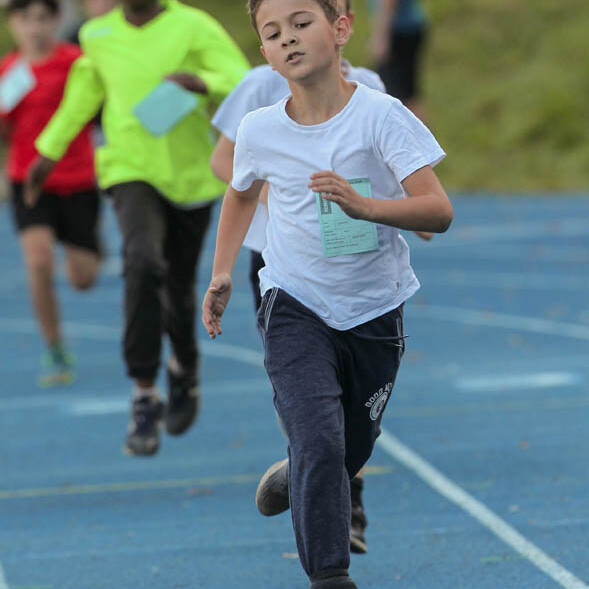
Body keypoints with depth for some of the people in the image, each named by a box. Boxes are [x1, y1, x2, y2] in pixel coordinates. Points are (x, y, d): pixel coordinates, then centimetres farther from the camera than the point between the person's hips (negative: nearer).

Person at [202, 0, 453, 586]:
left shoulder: (380, 115, -17)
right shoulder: (259, 130, -9)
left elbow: (439, 211, -25)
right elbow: (241, 193, 16)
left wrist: (363, 205, -41)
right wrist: (221, 275, 8)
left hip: (375, 309, 1)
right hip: (295, 305, 0)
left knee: (352, 450, 16)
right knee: (319, 440, -18)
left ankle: (295, 478, 49)